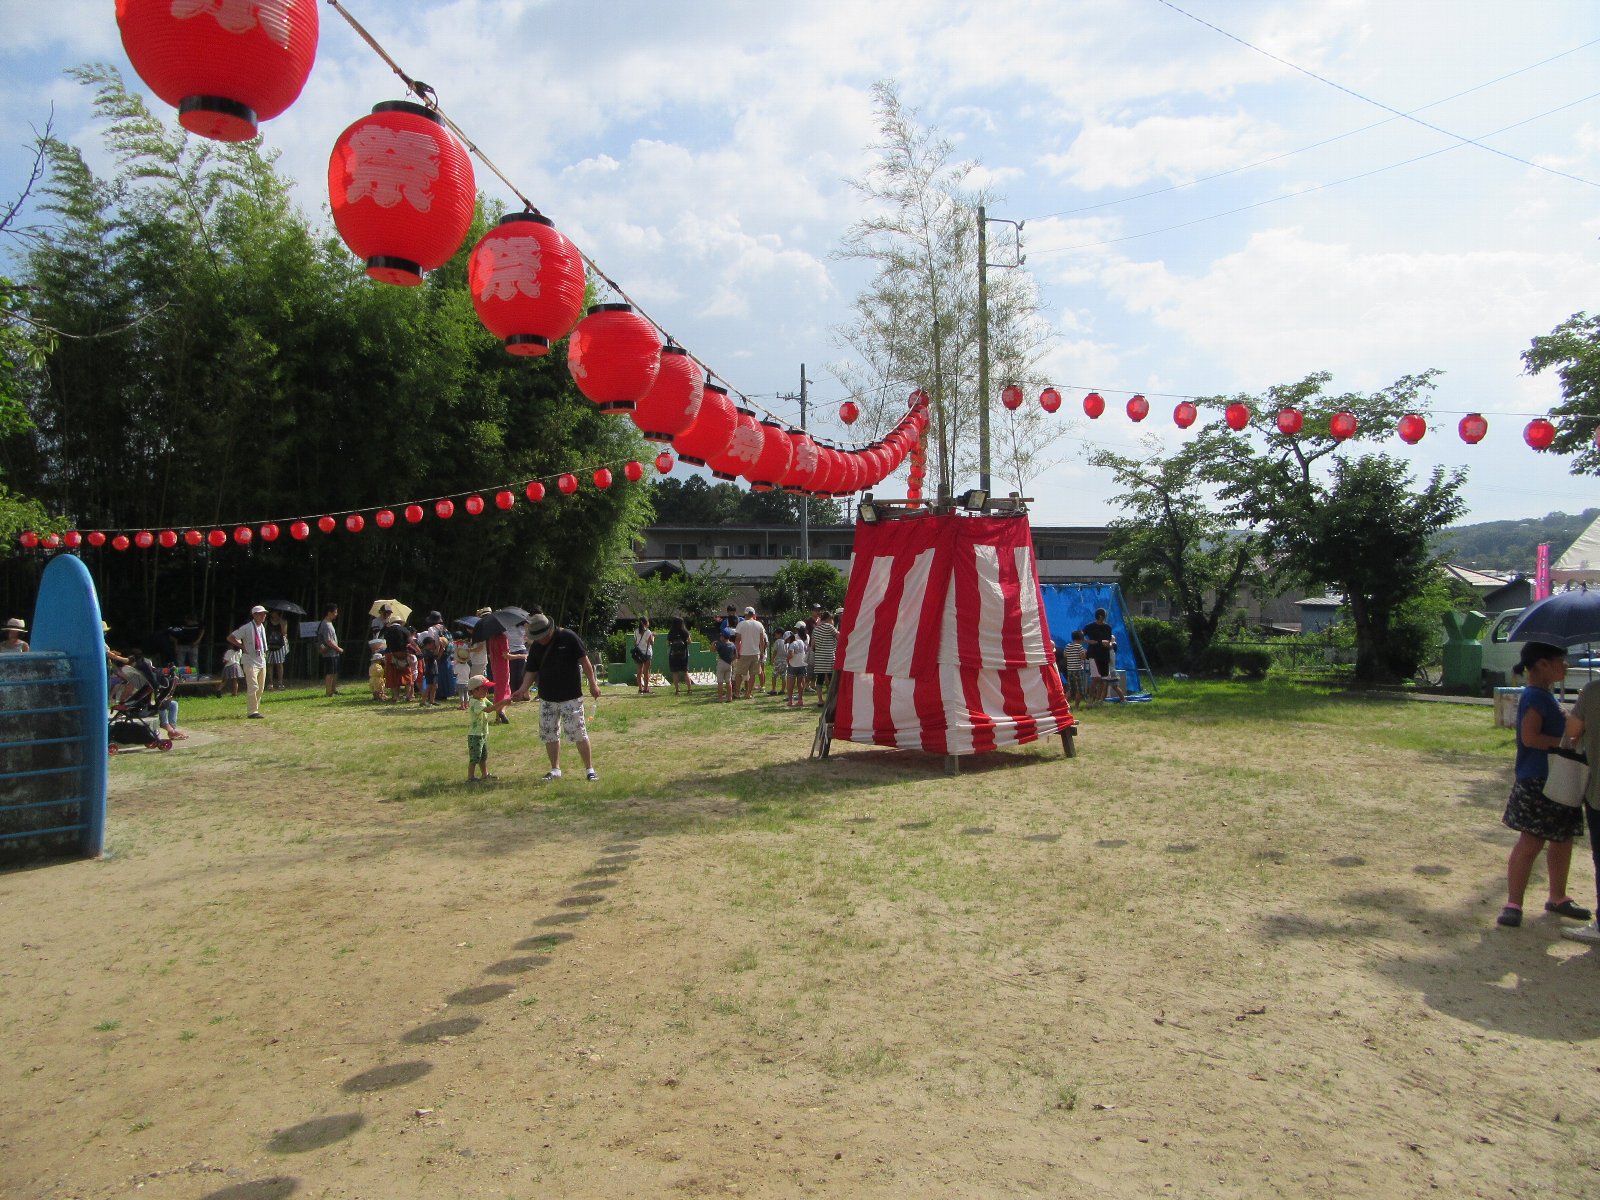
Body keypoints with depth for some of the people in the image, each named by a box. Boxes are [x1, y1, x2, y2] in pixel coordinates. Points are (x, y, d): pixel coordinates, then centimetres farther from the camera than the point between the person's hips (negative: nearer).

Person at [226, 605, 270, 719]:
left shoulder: (262, 627, 11)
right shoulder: (247, 627, -12)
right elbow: (230, 637, -11)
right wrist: (242, 647, -12)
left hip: (262, 661, 8)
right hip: (250, 661, -8)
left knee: (261, 688, 11)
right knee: (253, 687, -13)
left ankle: (255, 709, 21)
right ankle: (252, 712, -12)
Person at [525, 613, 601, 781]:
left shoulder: (568, 637, -9)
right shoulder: (535, 646, 4)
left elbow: (584, 660, -7)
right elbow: (532, 671, 8)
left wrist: (593, 684, -9)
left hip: (570, 697, -5)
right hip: (546, 698, 5)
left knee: (578, 733, -6)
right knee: (549, 735, 9)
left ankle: (590, 769, 2)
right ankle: (555, 769, 22)